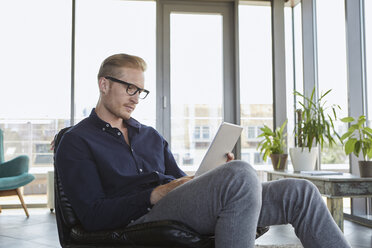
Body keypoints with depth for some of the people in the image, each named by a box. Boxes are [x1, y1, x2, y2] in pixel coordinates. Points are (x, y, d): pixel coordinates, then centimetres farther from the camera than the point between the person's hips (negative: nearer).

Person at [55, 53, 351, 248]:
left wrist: (217, 176, 1)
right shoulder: (76, 142, 6)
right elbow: (93, 216, -6)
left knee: (299, 192, -9)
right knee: (240, 175, -33)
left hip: (185, 210, 7)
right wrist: (155, 195, -15)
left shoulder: (151, 136, 26)